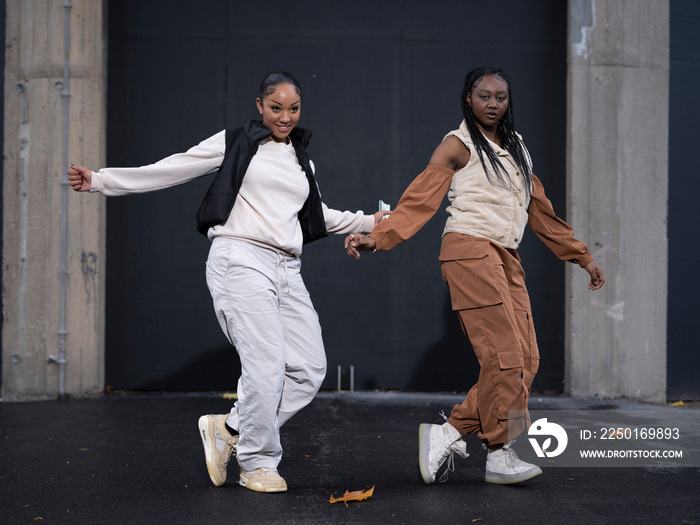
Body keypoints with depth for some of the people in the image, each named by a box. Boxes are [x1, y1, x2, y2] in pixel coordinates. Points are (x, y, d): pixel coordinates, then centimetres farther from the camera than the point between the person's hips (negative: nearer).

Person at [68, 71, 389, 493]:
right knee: (267, 363, -15)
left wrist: (368, 222, 37)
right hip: (241, 261, -6)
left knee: (310, 368, -2)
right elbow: (169, 170, 2)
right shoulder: (235, 143, 5)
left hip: (287, 269, 7)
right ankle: (258, 463, 3)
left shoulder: (302, 161, 22)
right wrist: (99, 181, -4)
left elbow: (318, 215, 37)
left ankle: (229, 428, 11)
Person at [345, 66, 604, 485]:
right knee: (504, 355, -14)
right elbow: (420, 199, -6)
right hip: (470, 250, -7)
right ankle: (500, 456, -3)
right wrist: (378, 237, -20)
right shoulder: (458, 146, 2)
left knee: (526, 359, -2)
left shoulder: (517, 149, 22)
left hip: (507, 259, 8)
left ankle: (449, 434, 2)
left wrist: (583, 256, 30)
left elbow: (542, 212, 28)